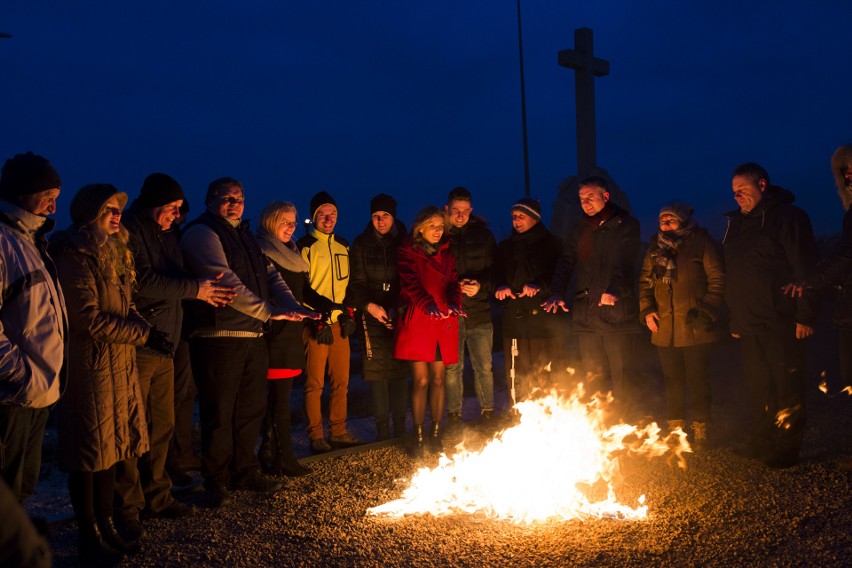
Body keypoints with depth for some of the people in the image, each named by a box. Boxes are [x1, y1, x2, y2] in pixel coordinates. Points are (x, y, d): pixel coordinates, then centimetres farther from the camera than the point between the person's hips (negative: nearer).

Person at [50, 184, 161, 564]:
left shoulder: (113, 253, 15)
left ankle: (105, 527, 25)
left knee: (111, 447, 13)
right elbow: (88, 319, -18)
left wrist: (145, 328, 0)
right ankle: (89, 539, 12)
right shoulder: (76, 257, -13)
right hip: (90, 365, -8)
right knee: (91, 451, 0)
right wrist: (143, 334, -15)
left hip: (119, 363, 9)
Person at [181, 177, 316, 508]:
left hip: (253, 336, 8)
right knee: (219, 414, 0)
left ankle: (245, 473, 28)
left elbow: (271, 276, 12)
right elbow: (226, 281, -19)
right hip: (219, 336, -8)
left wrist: (293, 307, -6)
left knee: (252, 409, 15)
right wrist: (268, 311, -22)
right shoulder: (201, 234, -7)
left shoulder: (247, 239, 20)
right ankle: (216, 481, 13)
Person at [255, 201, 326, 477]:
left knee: (278, 397, 10)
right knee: (279, 399, -6)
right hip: (274, 335, -8)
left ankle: (270, 454, 18)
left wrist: (332, 306, 8)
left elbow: (305, 292, 20)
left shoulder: (292, 254, 20)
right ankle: (284, 459, -1)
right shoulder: (261, 253, -7)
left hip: (292, 334, 8)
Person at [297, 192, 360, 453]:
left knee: (341, 382, 7)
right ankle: (316, 436, 5)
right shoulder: (305, 247, -3)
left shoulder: (343, 246, 16)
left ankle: (338, 432, 17)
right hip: (315, 325, -6)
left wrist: (347, 314, 10)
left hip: (339, 323, 6)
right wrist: (317, 321, -11)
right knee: (314, 384, -2)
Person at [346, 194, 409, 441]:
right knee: (377, 372, -1)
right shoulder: (361, 245, 6)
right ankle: (382, 429, 8)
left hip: (400, 316, 0)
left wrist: (400, 310, -11)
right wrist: (369, 305, -14)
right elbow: (357, 282, 4)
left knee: (400, 371, 2)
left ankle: (400, 428, 11)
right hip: (373, 315, 0)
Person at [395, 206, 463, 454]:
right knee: (421, 381, -5)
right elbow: (411, 282, -11)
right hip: (417, 322, -4)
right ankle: (418, 437, 3)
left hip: (444, 323, 4)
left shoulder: (447, 253, 17)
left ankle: (435, 434, 14)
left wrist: (454, 303, -17)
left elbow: (453, 282, 5)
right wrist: (428, 305, -29)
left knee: (438, 379, 5)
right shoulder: (408, 251, 3)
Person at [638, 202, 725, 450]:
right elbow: (645, 281, 18)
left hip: (695, 327, -5)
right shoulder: (655, 247, 12)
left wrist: (706, 311, -12)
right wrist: (646, 310, 4)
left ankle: (700, 431, 14)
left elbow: (718, 281, -5)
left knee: (697, 380, 2)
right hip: (664, 328, 5)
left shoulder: (702, 243, -4)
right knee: (672, 380, 12)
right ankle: (676, 428, 23)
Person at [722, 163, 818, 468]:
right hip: (749, 323, 7)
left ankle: (787, 448, 8)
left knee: (787, 387, -1)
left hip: (781, 322, -7)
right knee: (758, 385, 13)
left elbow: (805, 269, -12)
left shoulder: (788, 217, -7)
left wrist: (805, 316, -17)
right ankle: (762, 441, 24)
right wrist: (735, 319, 19)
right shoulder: (737, 223, 16)